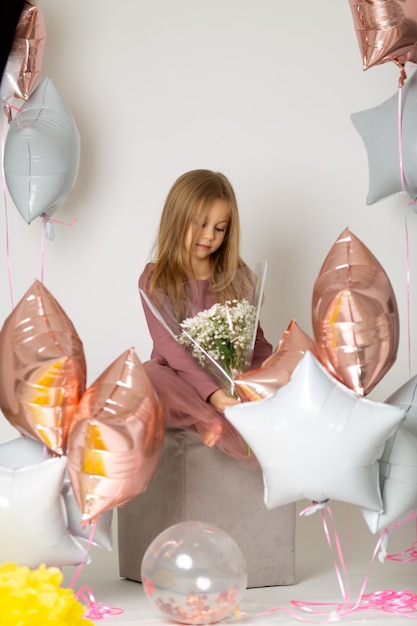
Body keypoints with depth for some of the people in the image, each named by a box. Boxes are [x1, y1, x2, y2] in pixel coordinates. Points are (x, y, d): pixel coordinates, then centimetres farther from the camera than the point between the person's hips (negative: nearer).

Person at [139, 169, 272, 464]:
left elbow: (256, 339, 5)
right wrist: (212, 393, -29)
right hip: (180, 379, -3)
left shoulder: (238, 277, 7)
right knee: (149, 374, -35)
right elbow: (170, 346, -15)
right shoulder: (155, 280, -4)